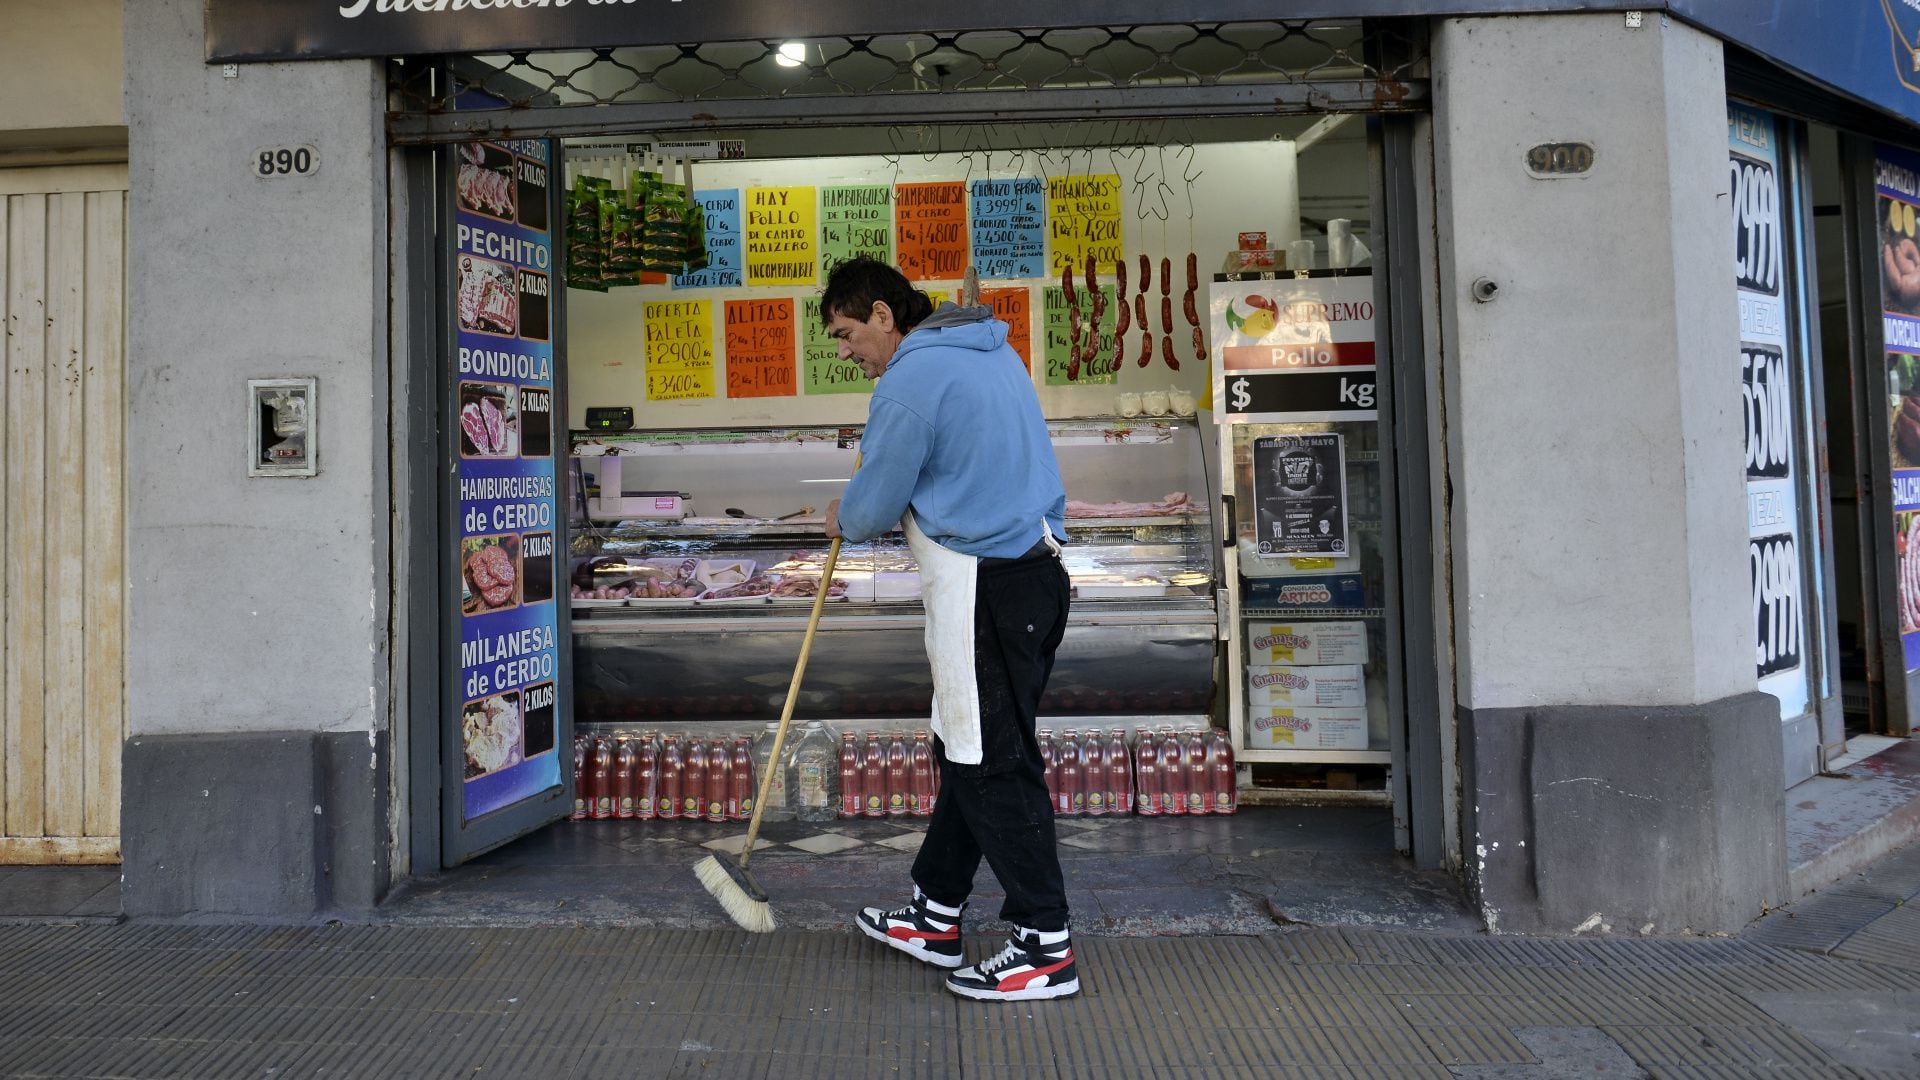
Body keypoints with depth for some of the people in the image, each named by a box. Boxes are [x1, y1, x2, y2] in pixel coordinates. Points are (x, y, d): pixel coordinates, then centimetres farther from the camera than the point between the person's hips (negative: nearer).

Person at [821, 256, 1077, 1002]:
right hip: (1035, 569, 10)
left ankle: (1046, 947, 8)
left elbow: (875, 504, -8)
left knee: (992, 765, -1)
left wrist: (841, 519, 14)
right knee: (967, 751, 17)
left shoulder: (912, 376, -13)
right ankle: (934, 917, 30)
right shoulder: (992, 351, 16)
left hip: (986, 590, -10)